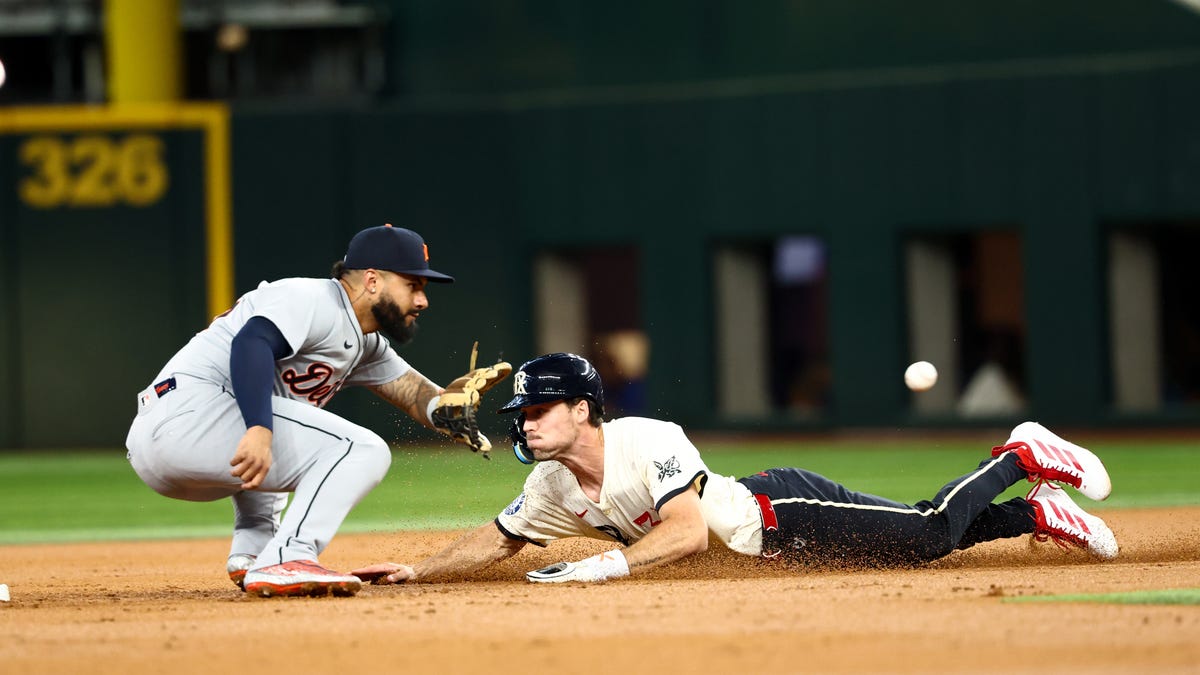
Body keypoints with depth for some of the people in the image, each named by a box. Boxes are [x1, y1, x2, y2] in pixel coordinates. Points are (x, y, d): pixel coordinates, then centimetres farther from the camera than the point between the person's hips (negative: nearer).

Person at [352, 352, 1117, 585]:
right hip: (769, 545, 7)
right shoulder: (551, 491, -2)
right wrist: (416, 572, -4)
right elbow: (496, 542, 9)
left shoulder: (647, 443, -27)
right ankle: (1033, 512, 22)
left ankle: (1023, 457, 8)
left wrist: (606, 565, -40)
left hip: (786, 510, -7)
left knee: (932, 534, -15)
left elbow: (688, 531, -35)